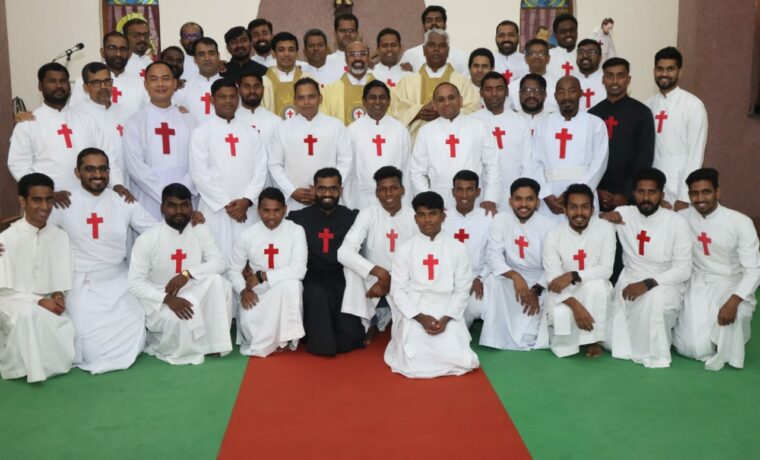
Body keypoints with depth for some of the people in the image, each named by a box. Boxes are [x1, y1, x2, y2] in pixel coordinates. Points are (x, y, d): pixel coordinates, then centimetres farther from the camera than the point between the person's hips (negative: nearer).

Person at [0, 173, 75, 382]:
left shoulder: (60, 236, 2)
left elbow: (61, 282, 5)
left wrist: (57, 297, -17)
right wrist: (40, 301, -22)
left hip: (49, 307, 4)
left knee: (68, 351, -20)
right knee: (27, 314, -39)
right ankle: (22, 363, -13)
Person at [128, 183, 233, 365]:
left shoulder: (200, 231, -3)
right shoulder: (146, 239, -14)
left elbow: (219, 263, -10)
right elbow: (135, 283, -16)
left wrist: (187, 274, -26)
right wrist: (168, 298, -31)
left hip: (192, 296, 4)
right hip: (159, 302, -3)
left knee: (217, 282, -26)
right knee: (179, 318, -36)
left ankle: (213, 342, -15)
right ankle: (165, 347, -2)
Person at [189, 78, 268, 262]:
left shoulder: (251, 132, 12)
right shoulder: (201, 133, 3)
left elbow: (261, 170, 6)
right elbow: (199, 174, -4)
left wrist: (246, 200, -8)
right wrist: (225, 203, -9)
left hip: (246, 209, 3)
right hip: (215, 208, -2)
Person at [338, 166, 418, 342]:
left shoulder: (415, 217, -6)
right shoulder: (368, 214, -10)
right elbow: (344, 252, -23)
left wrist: (391, 284, -20)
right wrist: (380, 273, -31)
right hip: (373, 281, 0)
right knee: (350, 266, -30)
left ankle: (382, 318, 13)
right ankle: (367, 322, -8)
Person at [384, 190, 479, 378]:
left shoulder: (457, 249, 1)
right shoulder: (404, 250, 0)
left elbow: (462, 290, 2)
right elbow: (398, 290, -2)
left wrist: (446, 318, -13)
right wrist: (421, 318, -15)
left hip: (447, 314, 1)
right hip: (413, 314, -1)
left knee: (461, 361, -18)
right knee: (414, 365, -19)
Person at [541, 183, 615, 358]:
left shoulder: (605, 228, -12)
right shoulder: (554, 236, -13)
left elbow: (606, 270, -16)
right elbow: (553, 281, -17)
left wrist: (572, 276, -30)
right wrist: (575, 306, -32)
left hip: (596, 292, 1)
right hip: (564, 295, 0)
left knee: (596, 284, -34)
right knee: (560, 315, -31)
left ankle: (594, 339, -14)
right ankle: (565, 339, 6)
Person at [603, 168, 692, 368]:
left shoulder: (677, 222, -11)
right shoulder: (623, 213, -2)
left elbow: (683, 270, -14)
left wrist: (648, 284, -28)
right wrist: (603, 216, -13)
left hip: (666, 284, -3)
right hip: (630, 281, 3)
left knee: (654, 298, -40)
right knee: (613, 340, -8)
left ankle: (654, 353, -14)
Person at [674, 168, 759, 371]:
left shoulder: (740, 222, -11)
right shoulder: (683, 217, -3)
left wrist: (733, 301, -30)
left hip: (731, 286, -2)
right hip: (698, 285, 2)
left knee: (733, 314, -39)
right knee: (693, 348, -14)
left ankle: (726, 353, -5)